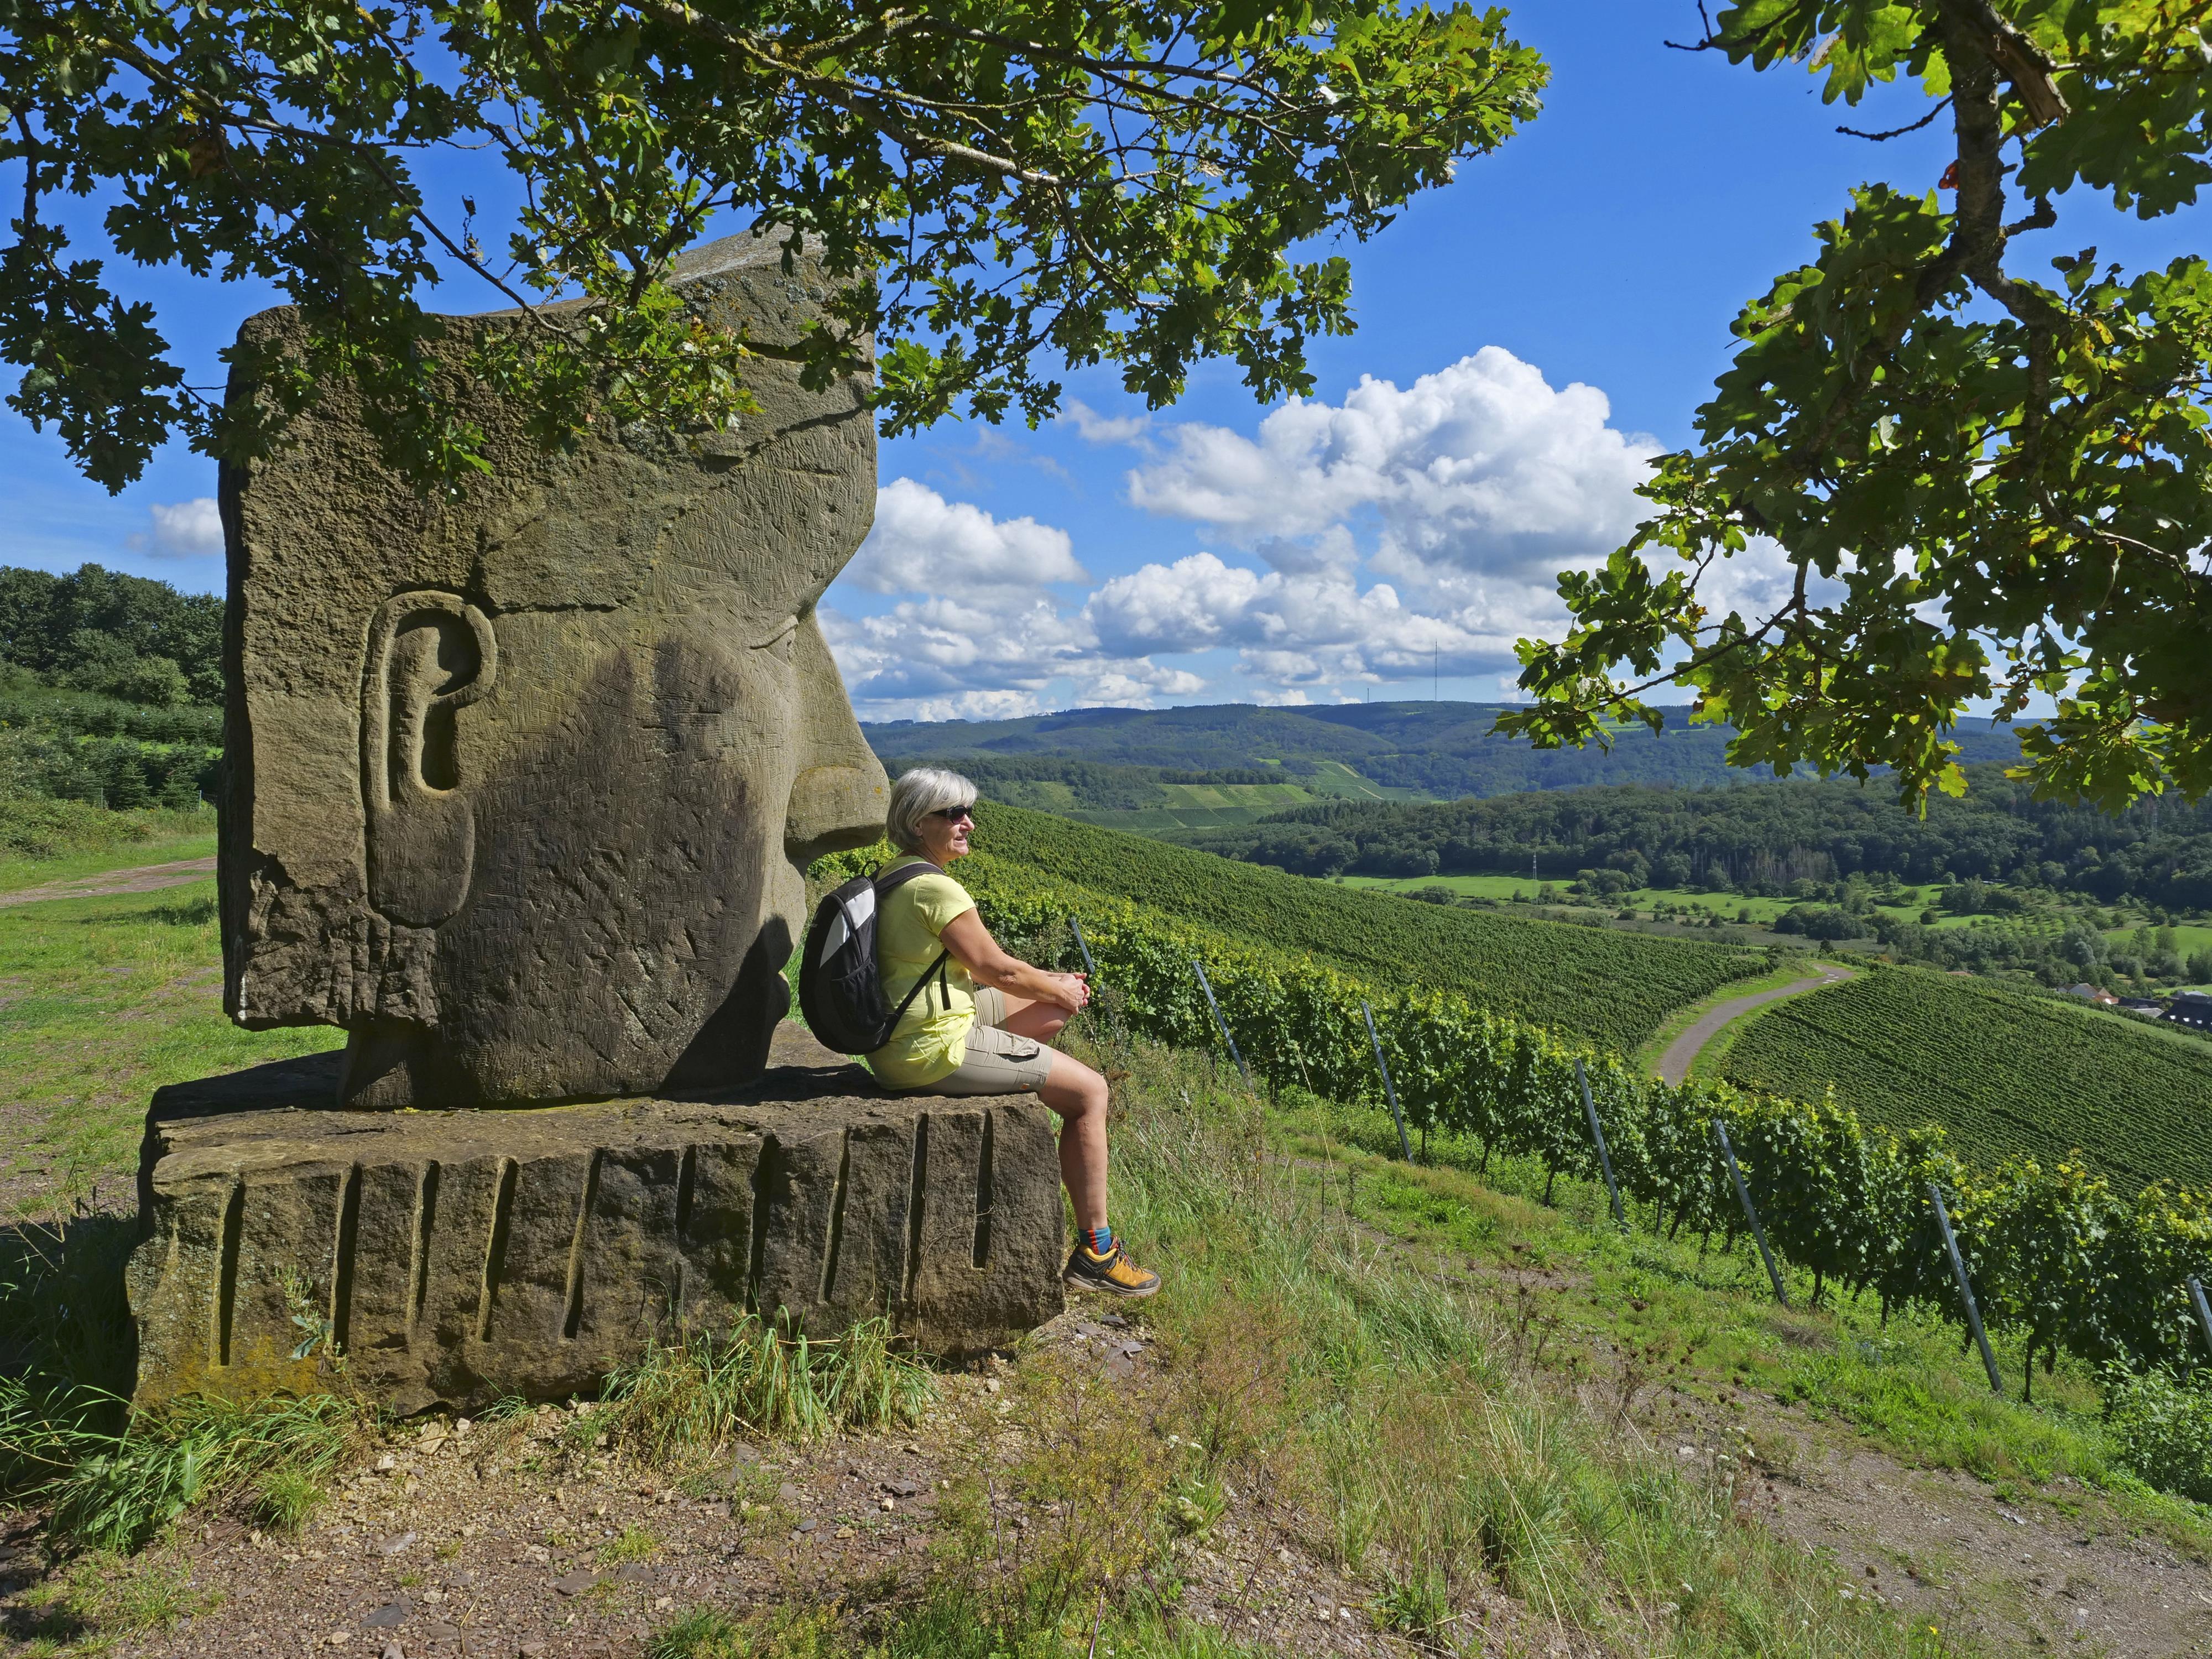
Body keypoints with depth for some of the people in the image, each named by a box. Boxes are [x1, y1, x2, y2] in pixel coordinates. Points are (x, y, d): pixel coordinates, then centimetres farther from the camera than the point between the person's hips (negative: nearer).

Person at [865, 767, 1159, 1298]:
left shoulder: (891, 876, 12)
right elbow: (995, 968, -13)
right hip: (935, 1048, -10)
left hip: (899, 1038, 10)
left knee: (1053, 1007, 22)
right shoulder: (936, 887, -20)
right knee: (1090, 1090, -2)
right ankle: (1094, 1251, 4)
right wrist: (1058, 989, 6)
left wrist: (1051, 982, 15)